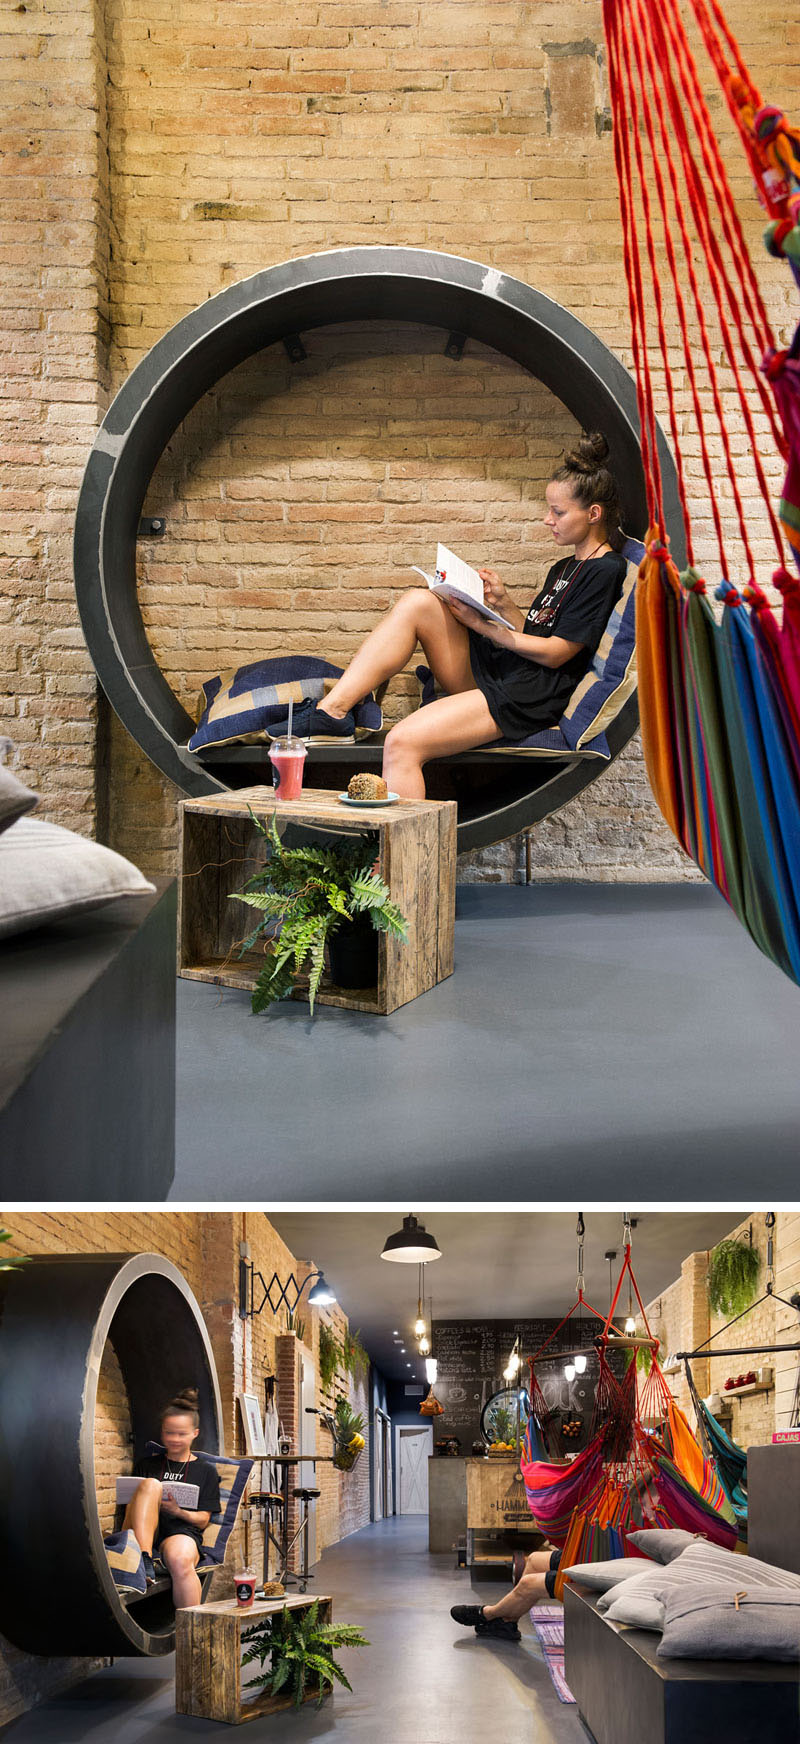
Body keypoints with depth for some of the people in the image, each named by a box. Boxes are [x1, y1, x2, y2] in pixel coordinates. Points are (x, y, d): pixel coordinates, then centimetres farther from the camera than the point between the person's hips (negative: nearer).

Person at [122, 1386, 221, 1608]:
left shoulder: (205, 1471, 18)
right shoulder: (146, 1464, 25)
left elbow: (203, 1521, 11)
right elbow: (130, 1505, 18)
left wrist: (178, 1511, -10)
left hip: (183, 1532, -2)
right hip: (144, 1533, 2)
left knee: (180, 1561, -40)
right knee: (151, 1484, -28)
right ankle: (143, 1560, -41)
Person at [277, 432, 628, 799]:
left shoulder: (605, 570, -6)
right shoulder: (564, 568, 24)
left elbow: (555, 652, -10)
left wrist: (482, 625, -7)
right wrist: (502, 603, 3)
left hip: (524, 698, -9)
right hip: (488, 671, 9)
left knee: (403, 743, -27)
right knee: (418, 602, -8)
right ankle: (332, 711, -16)